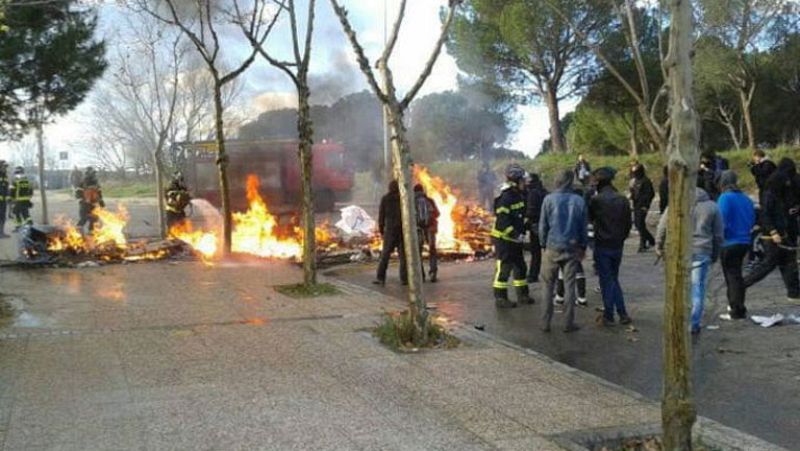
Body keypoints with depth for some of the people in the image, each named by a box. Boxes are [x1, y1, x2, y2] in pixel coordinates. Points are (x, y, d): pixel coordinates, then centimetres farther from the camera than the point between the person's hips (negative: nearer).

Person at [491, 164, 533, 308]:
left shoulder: (520, 196, 10)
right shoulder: (505, 198, -20)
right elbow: (502, 220, -25)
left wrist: (523, 230, 9)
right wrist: (516, 235, -26)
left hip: (515, 239, 9)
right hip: (504, 238, -9)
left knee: (520, 267, 16)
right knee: (504, 269, -4)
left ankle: (522, 294, 27)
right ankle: (500, 298, 3)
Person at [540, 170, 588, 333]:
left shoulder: (549, 199, -7)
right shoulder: (579, 201, -2)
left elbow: (543, 225, -3)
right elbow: (583, 227, 5)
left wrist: (543, 244, 8)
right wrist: (583, 246, 16)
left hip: (552, 247, -1)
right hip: (572, 248, 1)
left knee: (549, 286, 8)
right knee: (570, 285, 7)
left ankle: (546, 322, 8)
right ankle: (569, 323, 10)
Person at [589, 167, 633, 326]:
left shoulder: (596, 200, -13)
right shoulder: (623, 200, -2)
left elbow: (589, 218, 2)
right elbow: (628, 223, 4)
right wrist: (621, 238, 15)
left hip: (602, 246, -4)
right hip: (618, 246, 4)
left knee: (606, 280, 4)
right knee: (614, 279, 17)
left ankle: (609, 316, 8)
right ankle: (622, 313, 13)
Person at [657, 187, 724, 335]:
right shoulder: (712, 207, 7)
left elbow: (662, 227, 3)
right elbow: (718, 235, 10)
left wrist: (659, 247, 15)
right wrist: (715, 255, 19)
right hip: (702, 253, 0)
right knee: (698, 288, 5)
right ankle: (694, 324, 5)